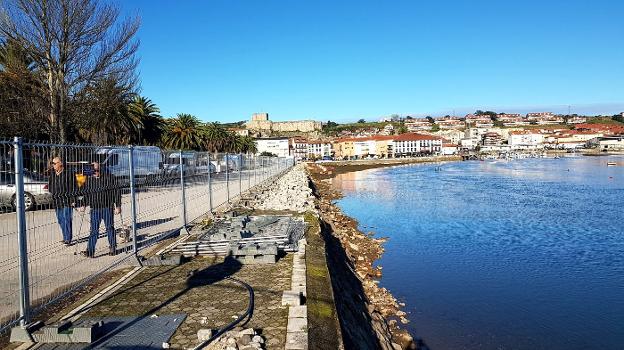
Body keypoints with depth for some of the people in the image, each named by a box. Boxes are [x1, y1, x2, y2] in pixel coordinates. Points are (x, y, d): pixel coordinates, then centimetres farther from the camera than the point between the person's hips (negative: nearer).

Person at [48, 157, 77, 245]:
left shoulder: (68, 174, -8)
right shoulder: (52, 175, 11)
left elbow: (73, 188, -8)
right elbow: (50, 187, 24)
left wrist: (72, 200, -10)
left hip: (66, 201, -7)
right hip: (56, 202, 7)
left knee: (67, 220, -6)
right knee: (60, 220, 13)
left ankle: (68, 239, 0)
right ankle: (65, 238, 24)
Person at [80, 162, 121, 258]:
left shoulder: (109, 178, -3)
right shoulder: (89, 180, 9)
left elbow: (117, 191, -2)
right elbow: (86, 194, 18)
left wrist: (118, 206, -6)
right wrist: (84, 205, 4)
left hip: (107, 208, -3)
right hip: (94, 208, 3)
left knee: (109, 228, 6)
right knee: (94, 230, 0)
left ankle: (113, 247, 19)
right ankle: (90, 250, -1)